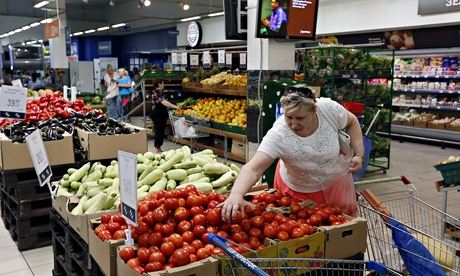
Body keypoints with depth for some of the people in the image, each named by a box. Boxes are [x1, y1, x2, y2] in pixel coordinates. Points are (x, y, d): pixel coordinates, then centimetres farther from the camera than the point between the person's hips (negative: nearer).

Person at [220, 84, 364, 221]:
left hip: (337, 180, 3)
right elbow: (253, 168, -45)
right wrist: (236, 194, -63)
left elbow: (352, 122, -7)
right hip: (300, 191, -2)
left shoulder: (328, 108, -29)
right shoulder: (278, 135, -36)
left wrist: (359, 154, -15)